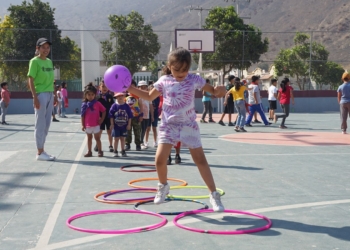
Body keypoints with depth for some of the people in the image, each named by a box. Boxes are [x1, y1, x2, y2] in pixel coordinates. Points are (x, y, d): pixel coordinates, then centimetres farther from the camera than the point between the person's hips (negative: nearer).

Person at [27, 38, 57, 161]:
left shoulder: (49, 61, 15)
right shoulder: (35, 61, -7)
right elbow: (30, 81, -11)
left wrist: (55, 95, 16)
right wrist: (35, 97, -17)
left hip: (50, 95, 8)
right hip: (41, 95, -7)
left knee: (46, 124, 9)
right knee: (40, 124, -4)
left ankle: (42, 151, 16)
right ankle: (40, 153, 0)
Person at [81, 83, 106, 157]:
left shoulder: (97, 103, -5)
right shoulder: (84, 104, -1)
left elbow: (104, 111, 2)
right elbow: (82, 115, 2)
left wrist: (102, 119, -6)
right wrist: (82, 125, 0)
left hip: (96, 125, -2)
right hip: (87, 125, 2)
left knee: (97, 138, 3)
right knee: (89, 138, 13)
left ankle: (100, 151, 10)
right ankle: (89, 152, 21)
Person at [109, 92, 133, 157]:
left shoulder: (126, 106, -1)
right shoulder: (114, 106, -6)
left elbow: (129, 116, 3)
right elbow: (111, 116, -4)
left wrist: (129, 124, 0)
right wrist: (112, 124, -7)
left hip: (124, 126, 2)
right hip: (116, 126, -2)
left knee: (122, 139, 11)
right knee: (116, 139, 5)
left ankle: (123, 151, 19)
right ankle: (115, 152, 12)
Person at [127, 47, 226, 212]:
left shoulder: (194, 79, -6)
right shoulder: (164, 81, -2)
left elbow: (213, 91, 5)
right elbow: (150, 97, 13)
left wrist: (220, 90, -20)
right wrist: (131, 89, 2)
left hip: (188, 125, -1)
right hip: (168, 125, 1)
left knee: (200, 160, -2)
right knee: (160, 159, -9)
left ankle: (214, 195, 6)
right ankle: (163, 186, 22)